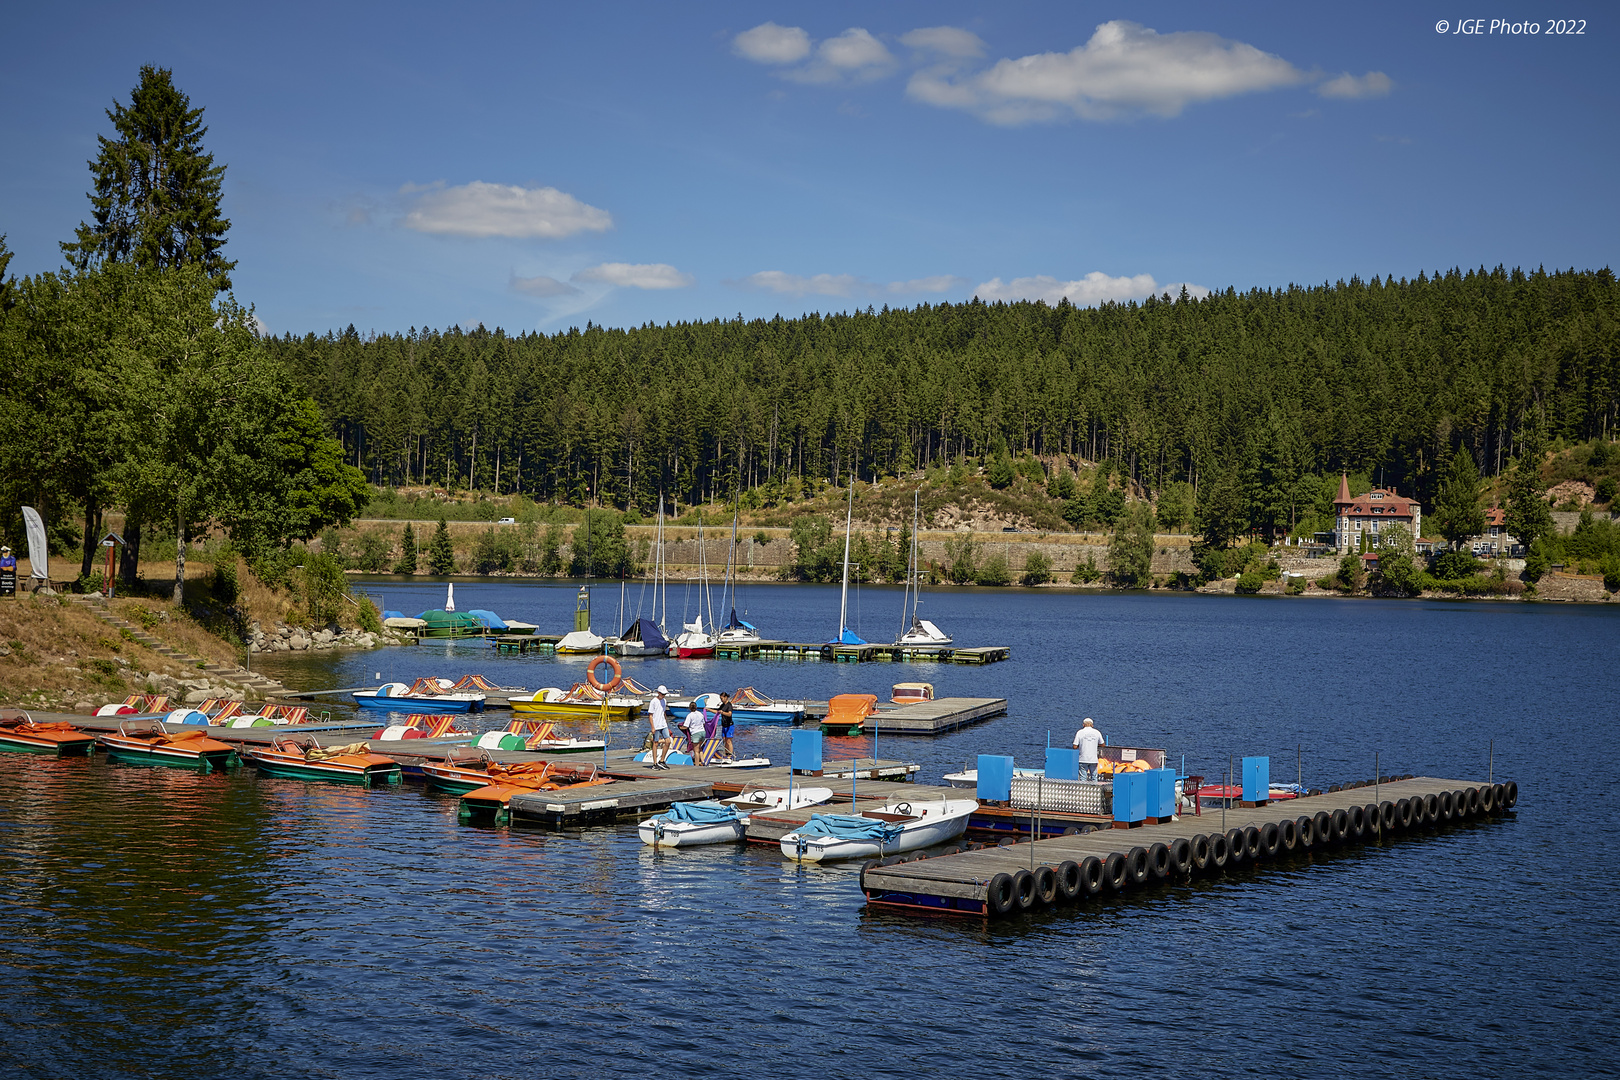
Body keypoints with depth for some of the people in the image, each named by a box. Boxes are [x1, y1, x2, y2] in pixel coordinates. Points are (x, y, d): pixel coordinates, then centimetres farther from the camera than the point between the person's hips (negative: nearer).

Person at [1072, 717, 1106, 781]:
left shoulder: (1080, 732, -3)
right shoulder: (1097, 732, 4)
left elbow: (1075, 746, -5)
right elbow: (1103, 744, 13)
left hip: (1083, 759, -2)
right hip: (1093, 759, 2)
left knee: (1083, 778, 0)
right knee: (1094, 778, 7)